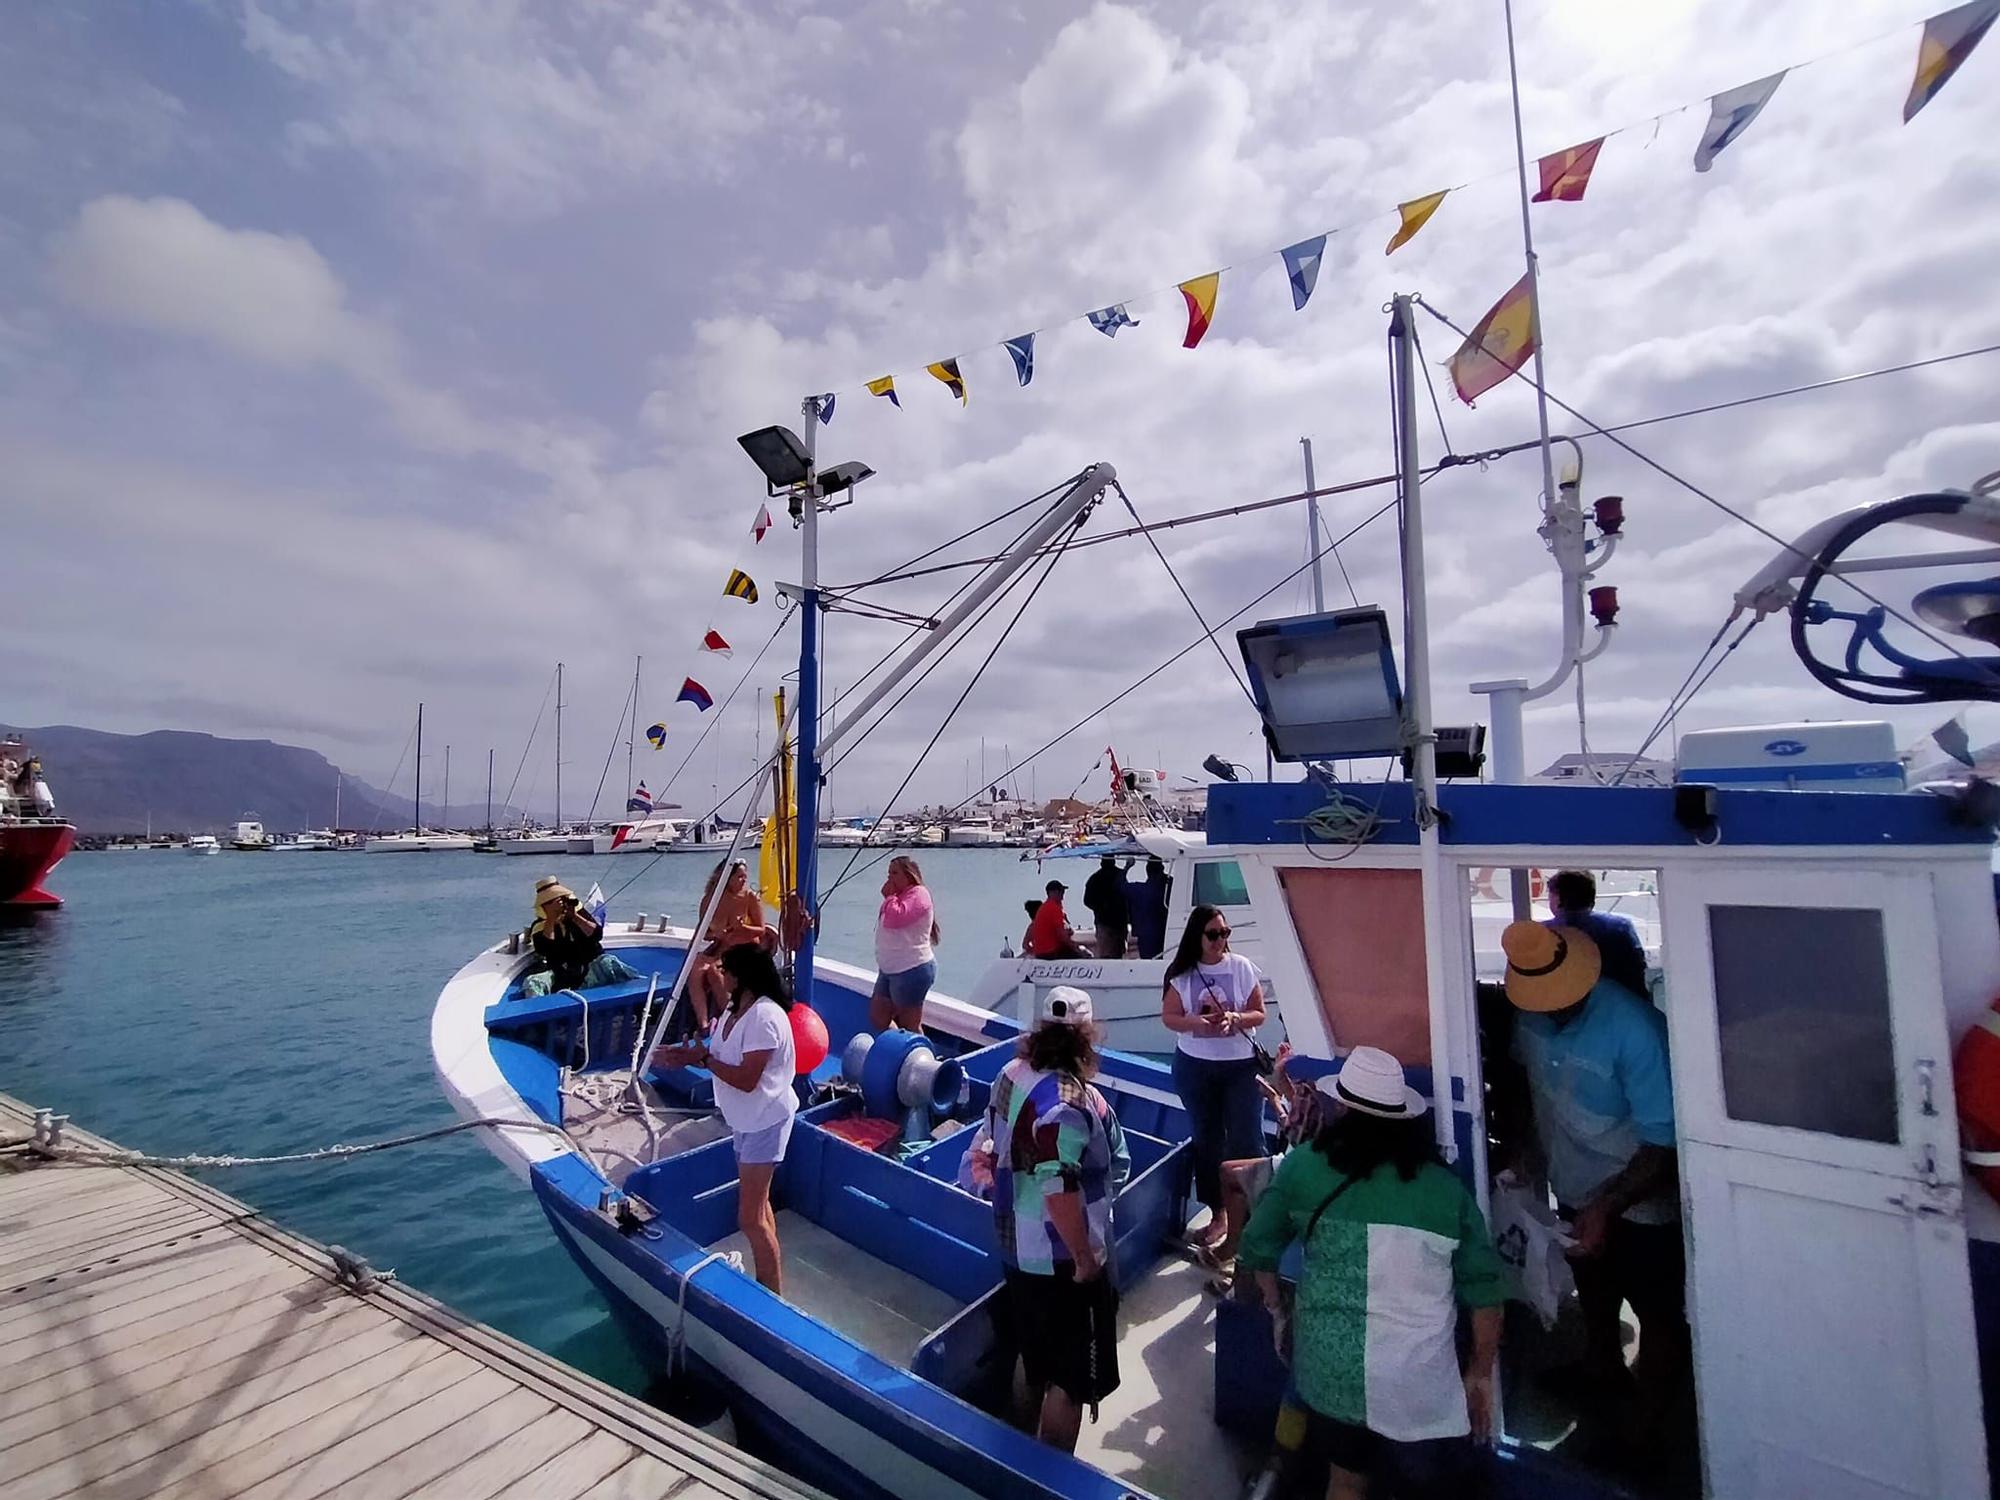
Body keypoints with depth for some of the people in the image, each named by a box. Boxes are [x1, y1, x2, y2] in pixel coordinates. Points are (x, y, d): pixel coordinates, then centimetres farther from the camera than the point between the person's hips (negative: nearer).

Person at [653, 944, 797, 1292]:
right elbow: (723, 1056, 6)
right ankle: (768, 1279, 39)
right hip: (745, 1119, 10)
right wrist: (688, 1055, -9)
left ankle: (775, 1296, 12)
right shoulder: (736, 1008, 3)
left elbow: (746, 1079, -29)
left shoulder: (764, 1017, -28)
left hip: (765, 1121, -10)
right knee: (758, 1202, 23)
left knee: (750, 1218, -3)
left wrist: (702, 1059, -23)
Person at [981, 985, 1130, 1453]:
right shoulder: (1066, 1102, -30)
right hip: (1061, 1257, -9)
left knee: (1039, 1356, 30)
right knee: (1073, 1375, 10)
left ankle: (1038, 1446, 52)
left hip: (1017, 1244, 9)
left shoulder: (1012, 1073, -4)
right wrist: (1085, 1258, -19)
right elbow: (1059, 1191, -32)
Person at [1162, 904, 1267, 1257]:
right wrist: (1197, 1022, -23)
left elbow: (1259, 1014, -4)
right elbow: (1169, 1017, -4)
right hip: (1194, 1067, 2)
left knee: (1246, 1140, 1)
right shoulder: (1181, 974, -7)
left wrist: (1234, 1018, -24)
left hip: (1241, 1066, -1)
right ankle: (1219, 1214, 29)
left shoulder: (1242, 967, -8)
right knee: (1207, 1141, 13)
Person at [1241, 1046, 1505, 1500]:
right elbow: (1484, 1289, -1)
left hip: (1327, 1370, 2)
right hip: (1418, 1383, -1)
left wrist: (1278, 1311, 19)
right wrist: (1481, 1373, 14)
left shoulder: (1303, 1167, -5)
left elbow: (1258, 1246, 3)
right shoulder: (1446, 1187, -5)